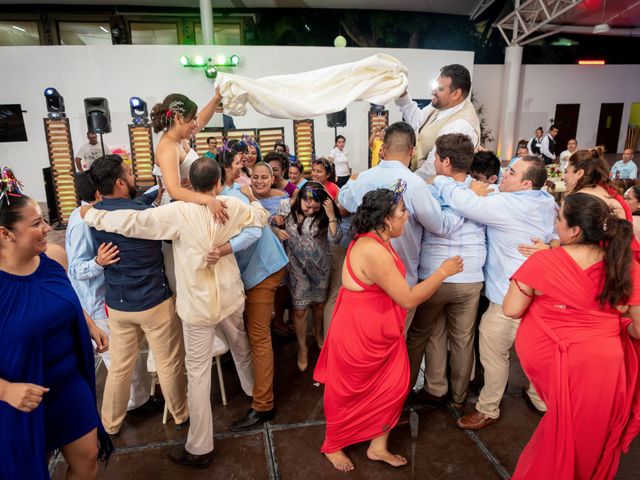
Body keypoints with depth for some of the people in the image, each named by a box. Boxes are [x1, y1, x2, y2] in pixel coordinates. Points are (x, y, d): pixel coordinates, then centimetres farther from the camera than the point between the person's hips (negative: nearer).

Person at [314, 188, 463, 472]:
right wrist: (443, 272, -15)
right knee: (348, 393, 12)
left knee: (395, 386, 12)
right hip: (358, 334, -9)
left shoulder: (374, 241, 3)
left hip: (381, 332, 9)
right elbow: (408, 299, -24)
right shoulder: (373, 251, -30)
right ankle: (332, 447, 36)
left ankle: (378, 446, 30)